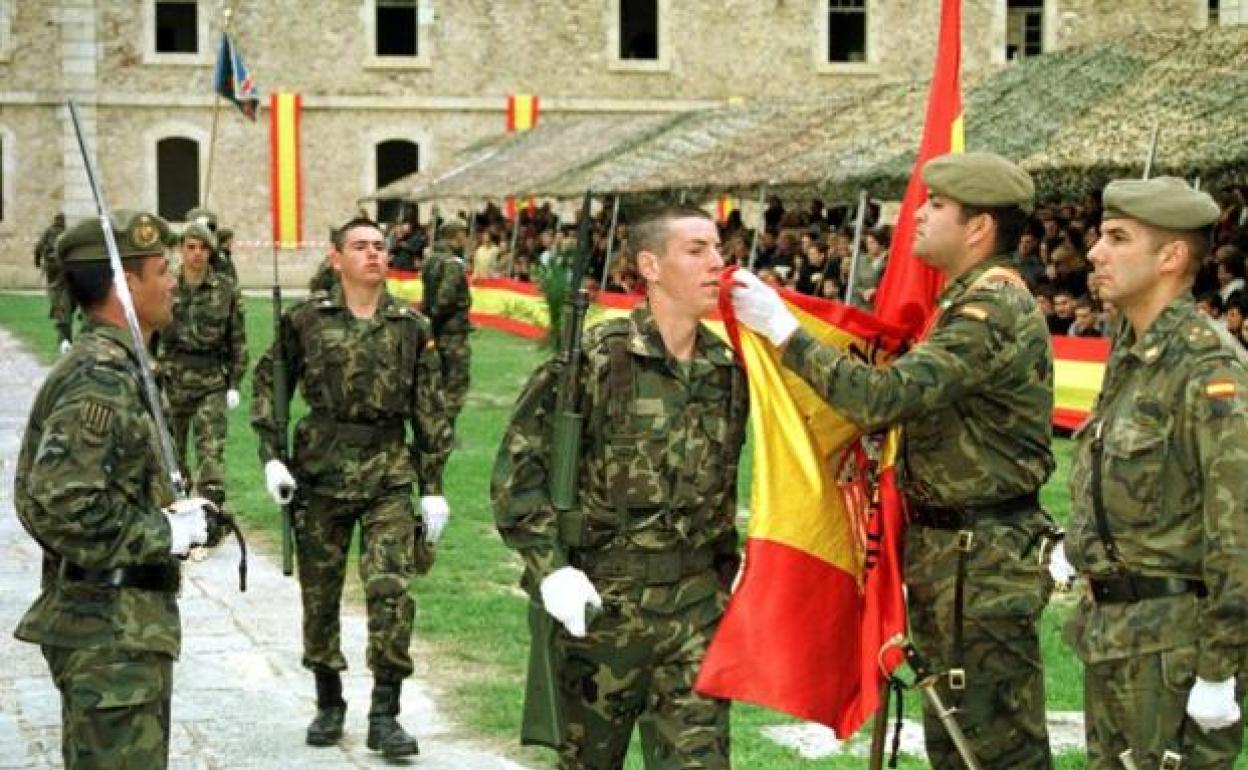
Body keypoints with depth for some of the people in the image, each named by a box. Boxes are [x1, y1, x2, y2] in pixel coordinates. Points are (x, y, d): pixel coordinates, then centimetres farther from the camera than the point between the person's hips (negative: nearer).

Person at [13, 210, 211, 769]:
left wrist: (171, 517, 9)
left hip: (119, 625, 11)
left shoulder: (110, 368, 13)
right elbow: (62, 507, -28)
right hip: (113, 636, -11)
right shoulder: (100, 380, -19)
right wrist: (167, 533, -17)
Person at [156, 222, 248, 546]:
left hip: (212, 381, -2)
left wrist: (234, 383, 0)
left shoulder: (226, 289, -2)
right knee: (171, 451, 10)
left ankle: (213, 517, -10)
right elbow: (150, 336, 5)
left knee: (211, 451, -11)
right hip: (172, 378, 2)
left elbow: (237, 340, 3)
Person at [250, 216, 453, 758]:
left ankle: (384, 713, -1)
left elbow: (430, 413, 6)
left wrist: (433, 488, 5)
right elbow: (267, 385, 7)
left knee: (391, 590, -11)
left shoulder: (412, 327, 3)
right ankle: (328, 703, 25)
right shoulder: (306, 320, 1)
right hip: (321, 469, 0)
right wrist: (271, 456, -3)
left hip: (389, 473, 0)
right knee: (319, 593, 7)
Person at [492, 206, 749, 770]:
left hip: (695, 601, 4)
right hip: (601, 600, -4)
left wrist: (727, 568, 15)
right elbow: (517, 465, -10)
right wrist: (549, 567, -17)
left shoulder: (727, 369, 6)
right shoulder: (596, 359, -11)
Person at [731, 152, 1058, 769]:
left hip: (982, 564, -11)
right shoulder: (972, 300, 14)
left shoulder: (992, 313, -21)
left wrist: (784, 331, -22)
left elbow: (882, 397, -28)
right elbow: (919, 396, 18)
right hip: (948, 556, 11)